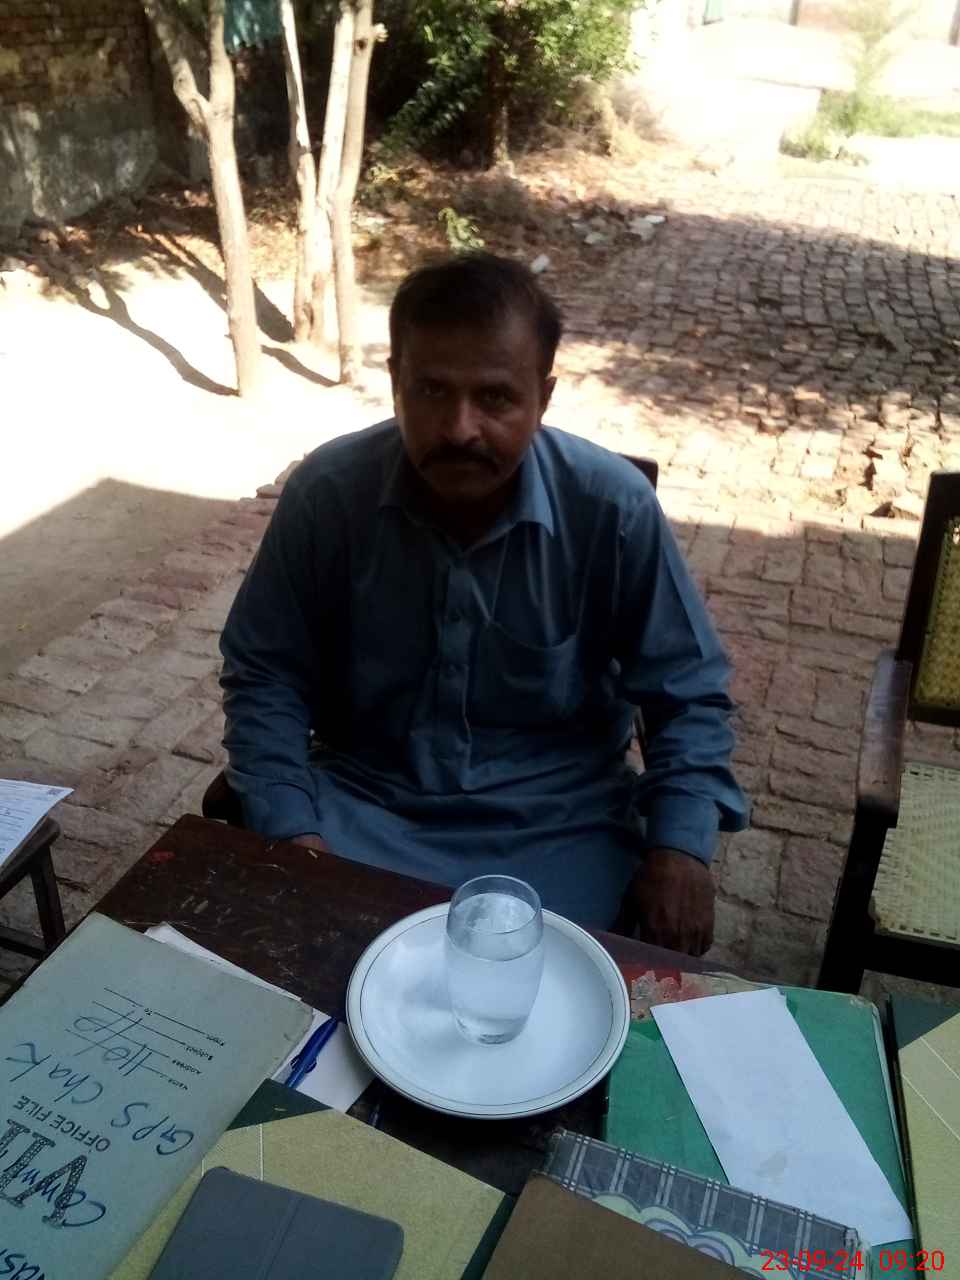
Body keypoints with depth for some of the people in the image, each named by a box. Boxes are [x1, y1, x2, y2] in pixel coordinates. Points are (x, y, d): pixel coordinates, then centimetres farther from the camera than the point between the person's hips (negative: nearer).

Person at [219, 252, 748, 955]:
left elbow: (688, 694, -5)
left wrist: (679, 846, -18)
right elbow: (266, 676, -2)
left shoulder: (613, 506, -15)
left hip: (556, 822, 0)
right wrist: (293, 830, -14)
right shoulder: (327, 491, -13)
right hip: (362, 802, 1)